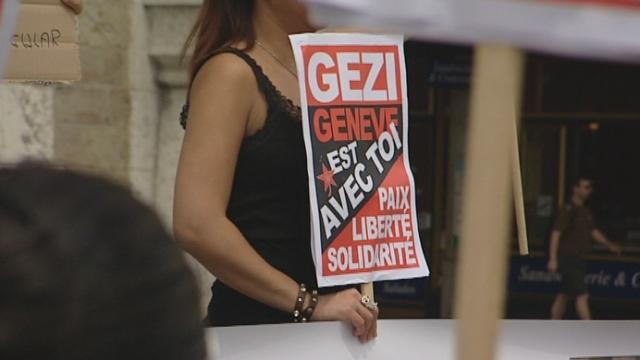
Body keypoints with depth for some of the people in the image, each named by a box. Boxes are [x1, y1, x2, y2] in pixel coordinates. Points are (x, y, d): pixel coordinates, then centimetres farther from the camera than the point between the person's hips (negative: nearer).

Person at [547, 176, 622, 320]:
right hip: (569, 259, -9)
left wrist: (609, 245, 4)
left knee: (563, 296, 12)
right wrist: (553, 259, -20)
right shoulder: (568, 210, -12)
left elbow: (593, 231, 18)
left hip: (580, 259, 9)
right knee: (582, 295, -14)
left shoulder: (585, 211, 15)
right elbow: (556, 233, -15)